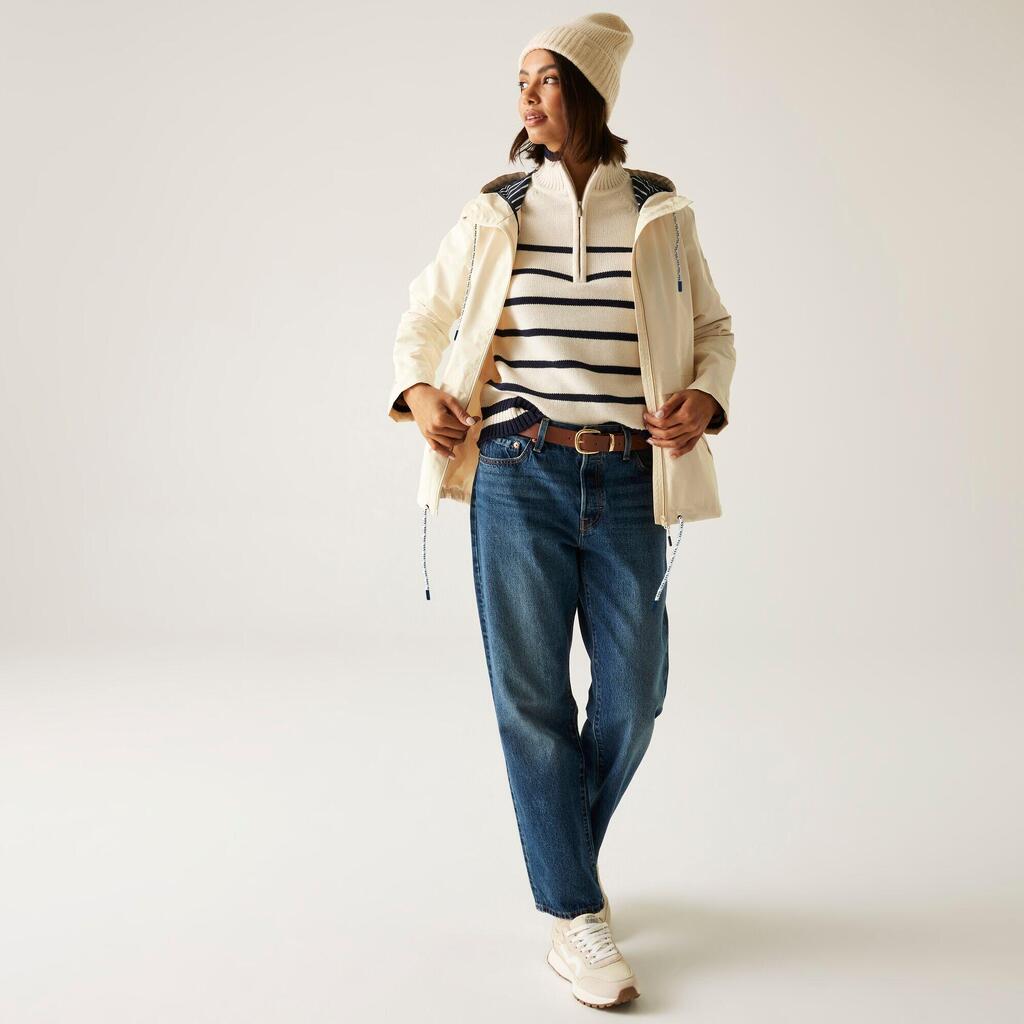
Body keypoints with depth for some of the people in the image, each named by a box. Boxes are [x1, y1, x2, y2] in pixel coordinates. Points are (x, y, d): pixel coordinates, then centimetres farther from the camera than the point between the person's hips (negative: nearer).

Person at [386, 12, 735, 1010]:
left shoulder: (659, 209, 6)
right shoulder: (495, 211, 6)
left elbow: (714, 328, 14)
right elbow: (424, 313, 16)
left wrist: (704, 399, -6)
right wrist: (416, 388, -3)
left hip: (628, 482, 1)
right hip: (517, 476, 0)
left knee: (633, 695, 5)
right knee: (531, 694, 0)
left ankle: (568, 850, 32)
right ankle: (573, 917, 11)